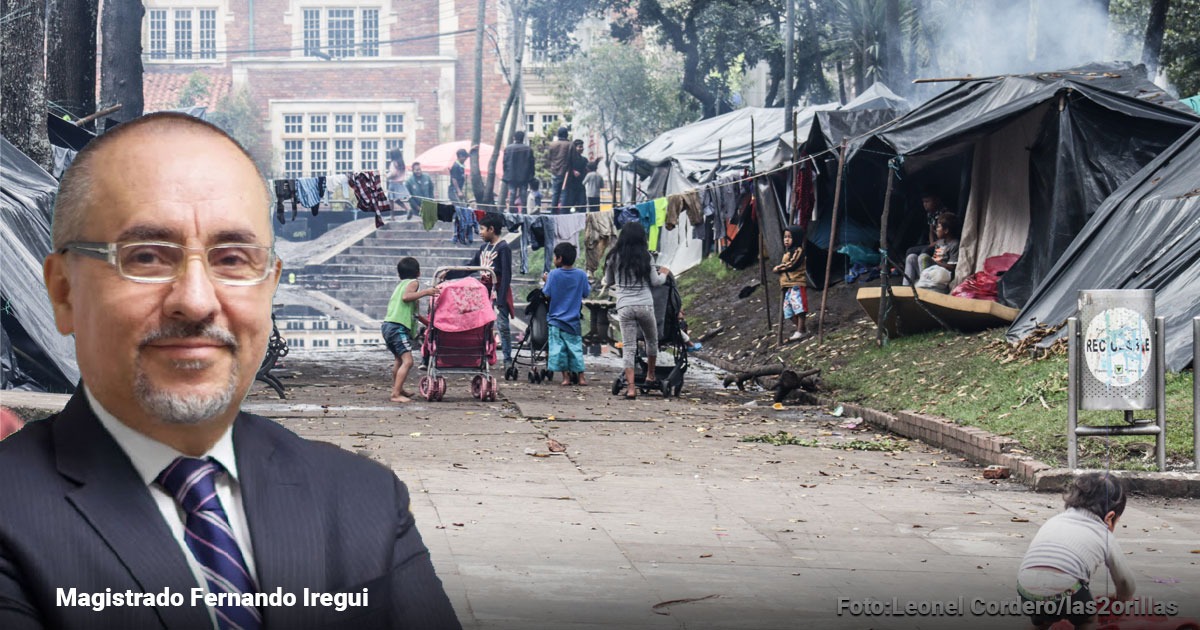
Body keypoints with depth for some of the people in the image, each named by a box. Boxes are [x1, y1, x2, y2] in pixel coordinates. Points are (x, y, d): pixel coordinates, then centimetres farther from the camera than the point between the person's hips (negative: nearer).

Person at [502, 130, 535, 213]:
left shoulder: (508, 148, -3)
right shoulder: (529, 149, -2)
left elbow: (505, 163, -1)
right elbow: (531, 164, 2)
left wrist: (506, 175, 8)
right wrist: (531, 177, 10)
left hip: (511, 177, 0)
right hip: (524, 177, 0)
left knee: (511, 196, 4)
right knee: (522, 196, 3)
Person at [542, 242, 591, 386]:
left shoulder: (554, 274, -11)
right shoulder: (581, 274, -4)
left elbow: (546, 294, -10)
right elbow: (586, 293, 5)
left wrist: (546, 281, 6)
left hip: (556, 320, -2)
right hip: (574, 320, 2)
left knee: (558, 348, 4)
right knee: (576, 348, 9)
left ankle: (565, 376, 1)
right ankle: (580, 376, 8)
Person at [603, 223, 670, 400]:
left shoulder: (614, 257, 3)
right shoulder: (644, 256, -1)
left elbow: (608, 282, 13)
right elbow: (655, 282, 4)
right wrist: (664, 273, 25)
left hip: (624, 306, 1)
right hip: (645, 304, -1)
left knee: (628, 347, 0)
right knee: (652, 340, 23)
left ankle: (631, 387, -10)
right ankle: (650, 377, 34)